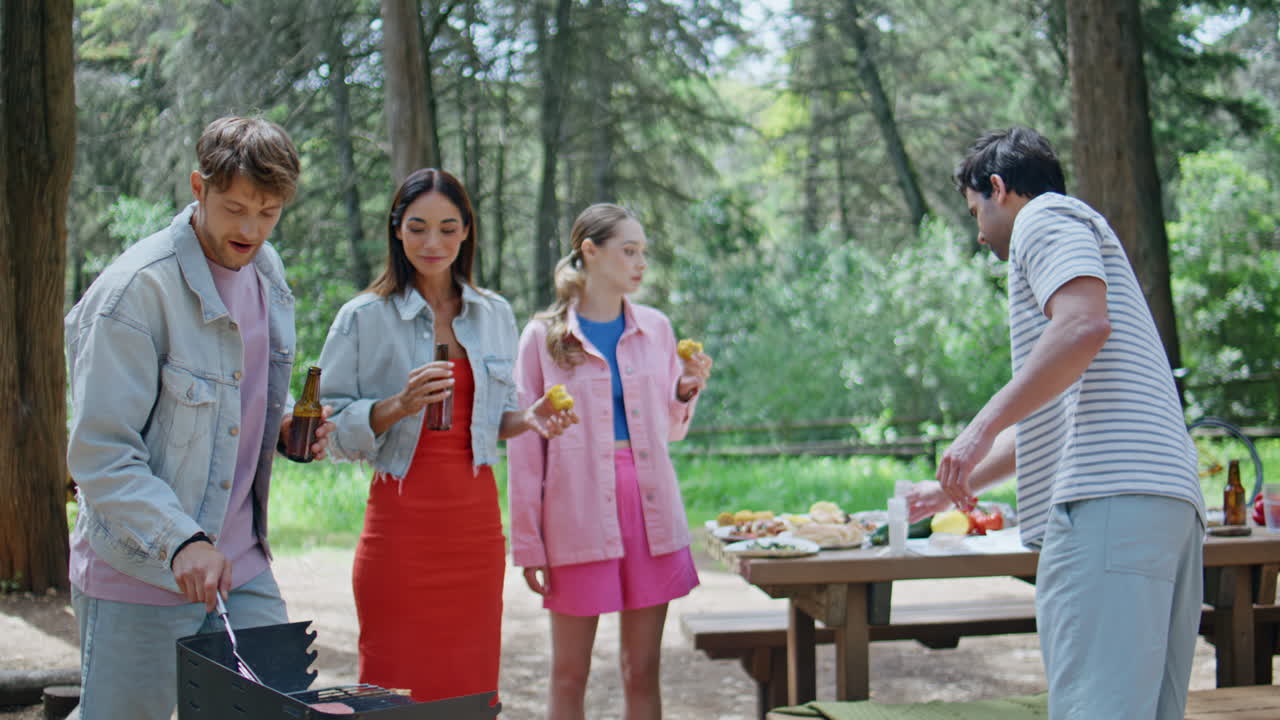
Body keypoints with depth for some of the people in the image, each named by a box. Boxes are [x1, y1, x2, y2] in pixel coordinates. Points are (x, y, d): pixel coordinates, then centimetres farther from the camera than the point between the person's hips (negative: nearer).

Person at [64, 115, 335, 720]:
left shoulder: (266, 271, 7)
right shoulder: (136, 290, -17)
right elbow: (99, 454, -20)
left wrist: (287, 422, 2)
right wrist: (180, 542, -31)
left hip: (242, 566, 7)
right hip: (140, 578, -7)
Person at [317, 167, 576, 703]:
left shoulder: (494, 315, 11)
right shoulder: (364, 318, -2)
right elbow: (332, 429, -5)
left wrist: (528, 418, -1)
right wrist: (398, 406, -19)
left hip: (475, 520, 4)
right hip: (402, 518, -4)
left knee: (470, 688, 6)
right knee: (397, 688, -3)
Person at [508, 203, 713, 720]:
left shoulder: (655, 328, 9)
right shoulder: (545, 337, -1)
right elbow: (525, 447, -1)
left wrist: (687, 389, -1)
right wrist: (528, 543, -4)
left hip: (650, 507, 3)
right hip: (579, 512, -3)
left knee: (642, 674, 8)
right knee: (569, 676, 3)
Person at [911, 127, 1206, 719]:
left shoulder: (1046, 216, 6)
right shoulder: (1086, 240, 35)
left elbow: (1084, 326, -16)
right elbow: (1052, 423, 39)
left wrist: (983, 425, -14)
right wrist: (959, 487, 46)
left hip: (1109, 497, -10)